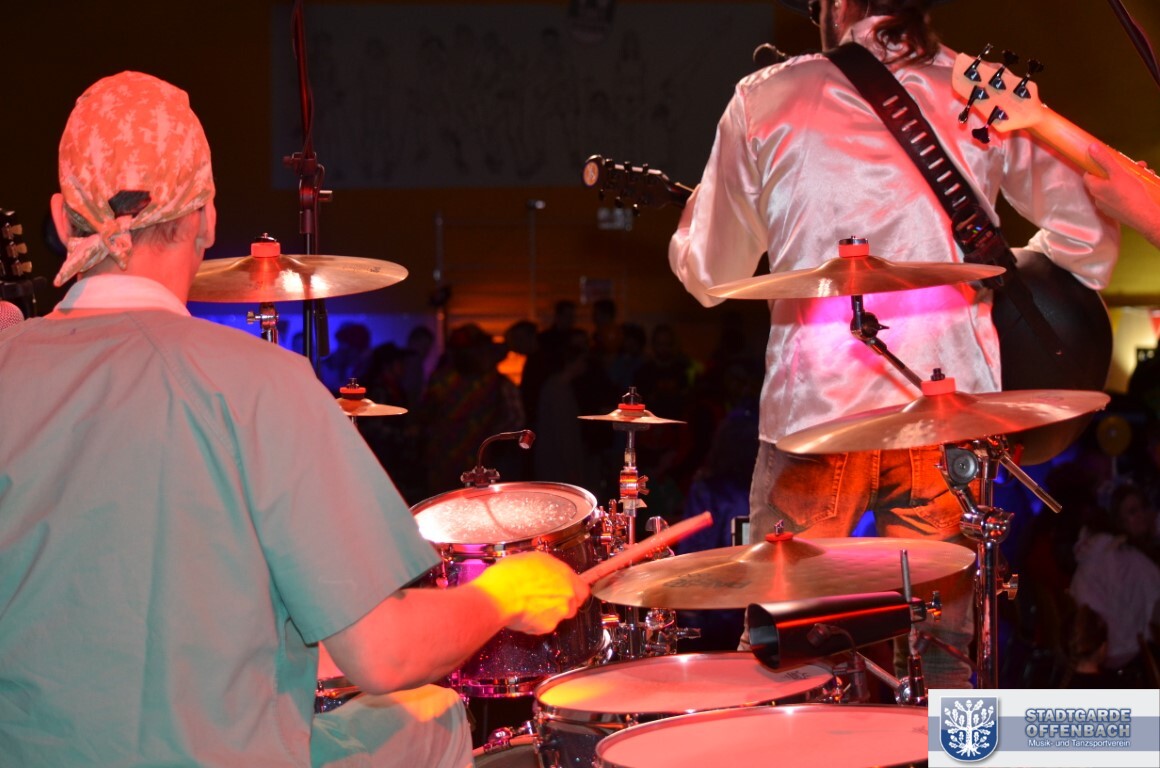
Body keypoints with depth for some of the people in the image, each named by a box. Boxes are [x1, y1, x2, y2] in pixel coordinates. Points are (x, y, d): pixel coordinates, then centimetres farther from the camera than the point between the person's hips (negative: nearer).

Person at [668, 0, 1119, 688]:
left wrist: (692, 211, 32)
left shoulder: (765, 99, 4)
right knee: (942, 660, 12)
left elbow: (710, 276, 11)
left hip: (816, 404, -1)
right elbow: (1090, 234, 7)